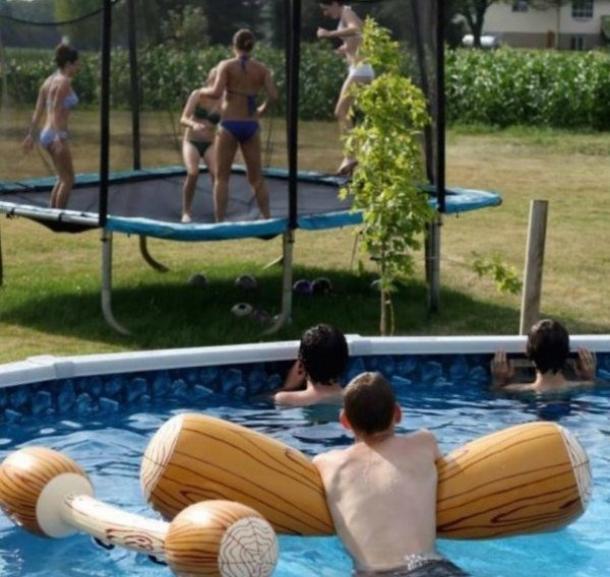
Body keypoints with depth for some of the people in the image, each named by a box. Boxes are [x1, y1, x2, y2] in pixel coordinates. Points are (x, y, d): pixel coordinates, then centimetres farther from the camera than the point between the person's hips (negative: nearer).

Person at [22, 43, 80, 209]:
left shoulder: (49, 80, 13)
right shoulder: (64, 81, -12)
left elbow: (38, 111, 13)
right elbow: (56, 110, -21)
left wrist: (31, 134, 15)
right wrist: (59, 137, -27)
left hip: (46, 133, 9)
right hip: (56, 134, -9)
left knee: (63, 178, 18)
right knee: (68, 179, -1)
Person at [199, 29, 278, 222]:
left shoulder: (226, 65, -4)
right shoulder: (262, 68, 4)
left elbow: (216, 92, -16)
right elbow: (273, 96, -7)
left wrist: (203, 91, 5)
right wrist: (262, 110, 12)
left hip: (229, 126, -3)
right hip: (251, 126, 3)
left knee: (222, 177, 5)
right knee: (256, 178, 13)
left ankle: (219, 222, -1)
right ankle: (267, 219, 9)